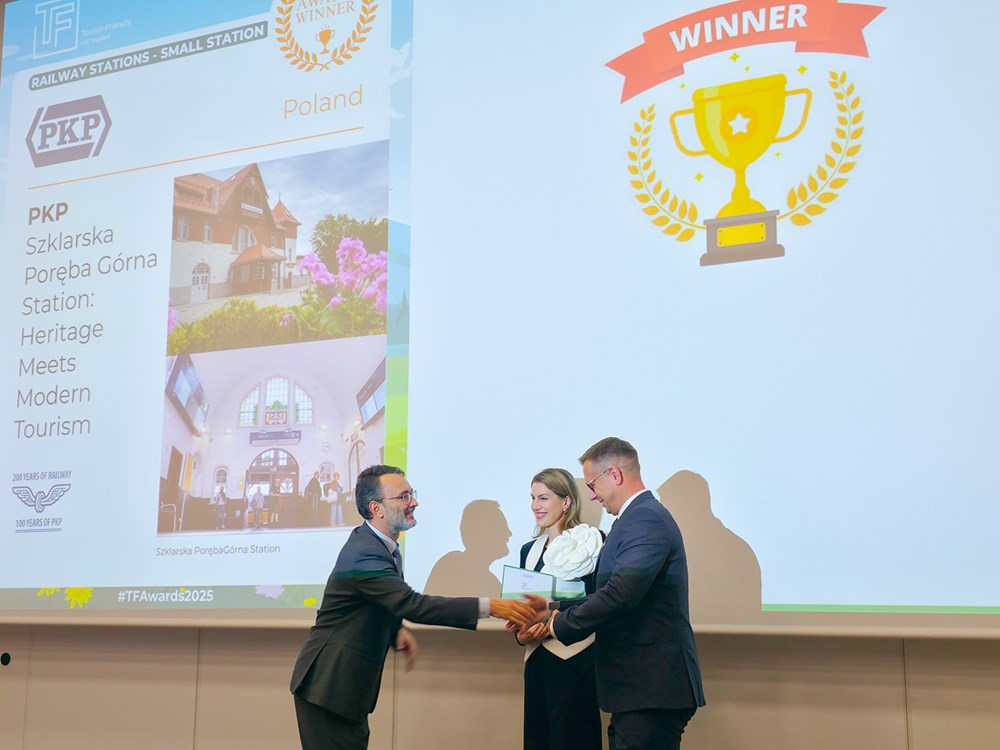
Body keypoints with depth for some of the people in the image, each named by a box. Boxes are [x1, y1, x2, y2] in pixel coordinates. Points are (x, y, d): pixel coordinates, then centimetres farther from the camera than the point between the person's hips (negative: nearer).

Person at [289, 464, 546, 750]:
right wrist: (489, 607, -34)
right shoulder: (364, 555, -24)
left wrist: (398, 629, -3)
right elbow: (414, 604, -31)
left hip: (349, 682, 9)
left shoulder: (370, 540, 7)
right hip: (328, 684, -9)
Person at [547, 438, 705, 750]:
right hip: (642, 688, 10)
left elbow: (622, 592, -27)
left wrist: (562, 624, -14)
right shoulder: (641, 516, 15)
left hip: (651, 690, -10)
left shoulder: (646, 518, -16)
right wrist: (559, 608, 8)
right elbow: (611, 591, 17)